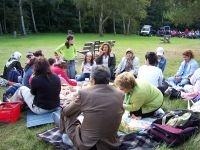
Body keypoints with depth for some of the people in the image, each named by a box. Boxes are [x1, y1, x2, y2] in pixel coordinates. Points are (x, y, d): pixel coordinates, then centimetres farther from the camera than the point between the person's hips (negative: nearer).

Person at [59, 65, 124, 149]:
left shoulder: (84, 93, -16)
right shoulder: (119, 95, -7)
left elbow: (66, 111, 1)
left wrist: (73, 99, 23)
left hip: (86, 144, -4)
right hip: (111, 145, 4)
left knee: (66, 115, 18)